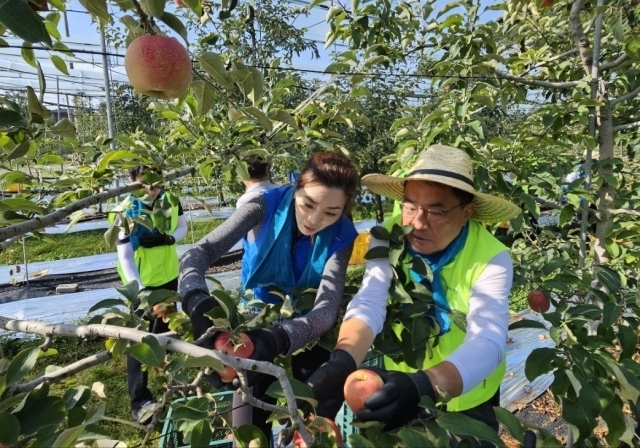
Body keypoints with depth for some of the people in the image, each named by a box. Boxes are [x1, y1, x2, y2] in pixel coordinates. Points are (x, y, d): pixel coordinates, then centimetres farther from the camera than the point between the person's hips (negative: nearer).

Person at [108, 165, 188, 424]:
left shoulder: (170, 199, -8)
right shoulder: (126, 212, -23)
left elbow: (182, 227, 5)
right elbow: (125, 256, -26)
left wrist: (169, 239, -17)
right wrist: (140, 290, -35)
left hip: (168, 275, 6)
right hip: (141, 282, -5)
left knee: (164, 329, 25)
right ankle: (139, 402, 0)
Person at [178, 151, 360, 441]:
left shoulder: (341, 236, -22)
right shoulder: (267, 206, -23)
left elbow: (328, 307, -33)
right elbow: (200, 253, -29)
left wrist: (278, 339, -52)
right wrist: (199, 303, -50)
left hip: (306, 324, 1)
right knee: (251, 411, 3)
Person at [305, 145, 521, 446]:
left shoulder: (492, 259, -24)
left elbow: (488, 342, -34)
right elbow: (368, 305, -30)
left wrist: (423, 386, -52)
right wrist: (342, 362, -50)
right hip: (396, 390, 2)